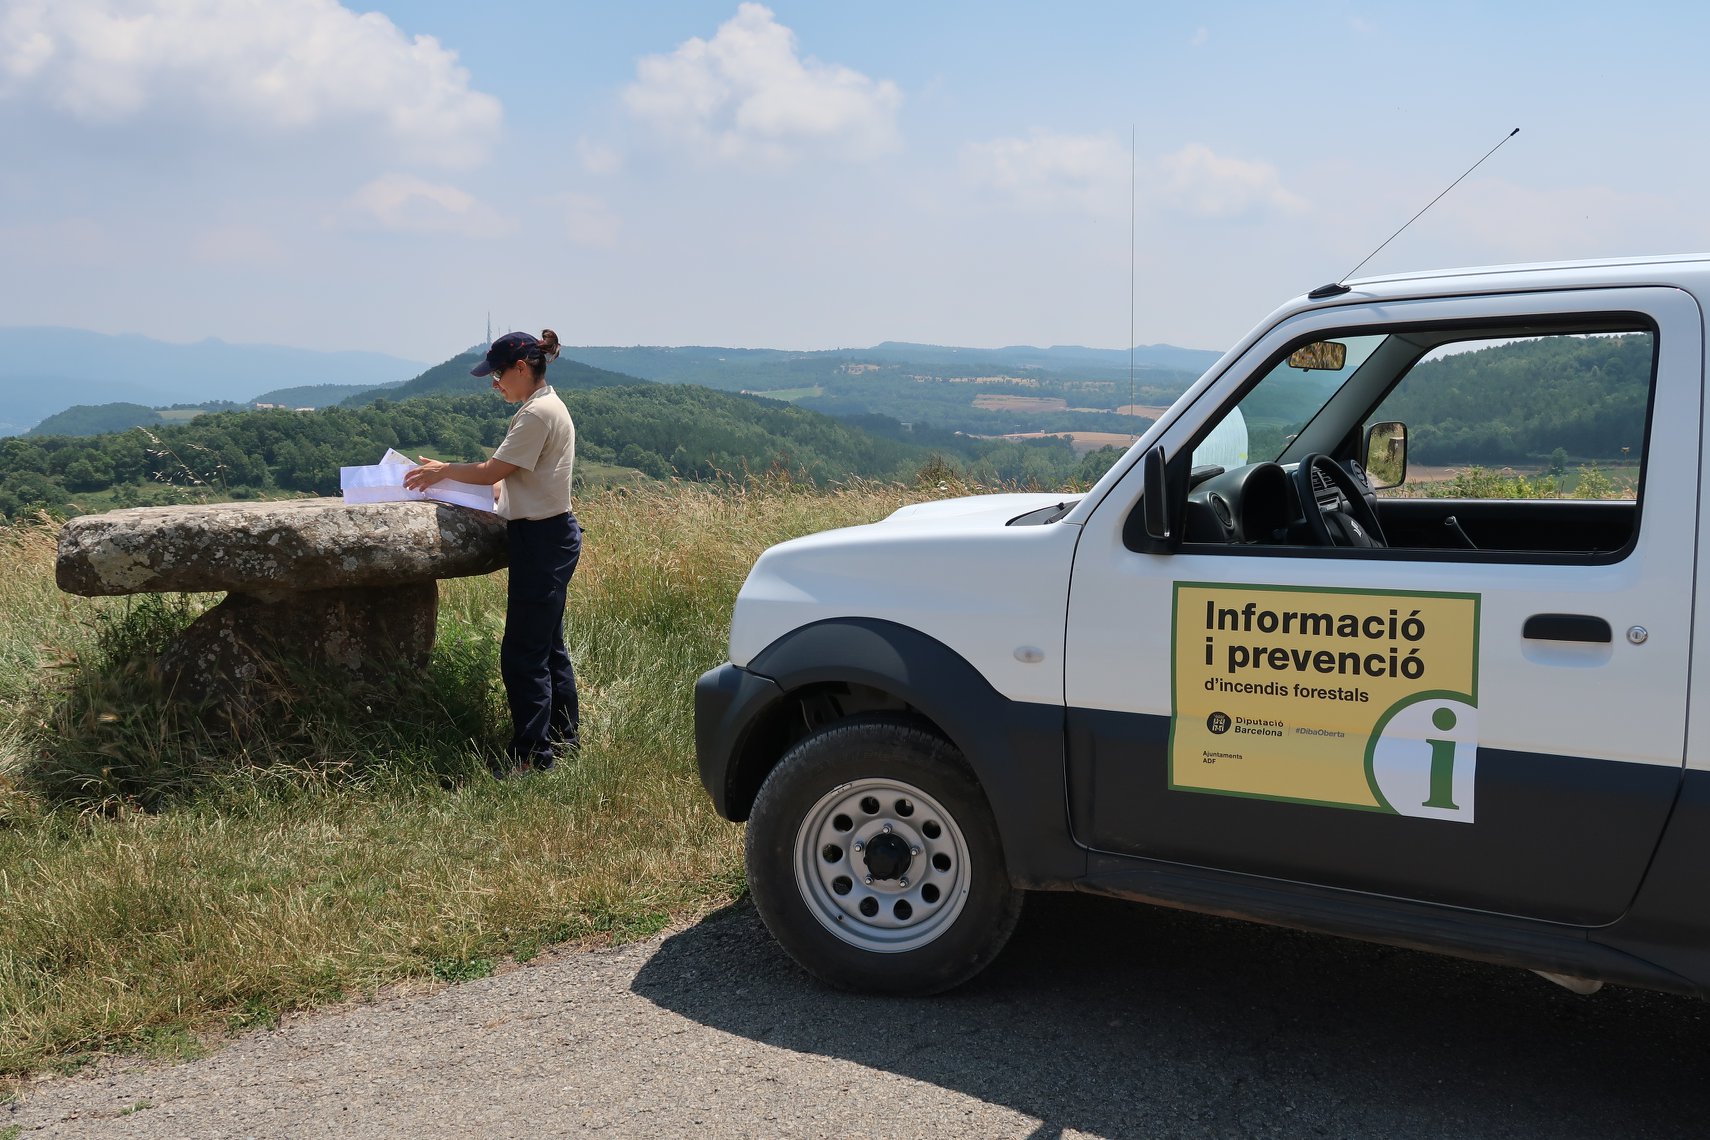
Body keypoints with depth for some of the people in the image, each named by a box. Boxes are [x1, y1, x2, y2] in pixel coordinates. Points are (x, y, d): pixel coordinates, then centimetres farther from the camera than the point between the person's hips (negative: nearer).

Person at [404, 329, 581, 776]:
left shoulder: (538, 413, -16)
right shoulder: (549, 408, 16)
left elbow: (491, 472, -15)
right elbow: (512, 480, 18)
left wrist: (442, 470, 1)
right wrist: (448, 476, 12)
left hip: (542, 538, -11)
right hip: (552, 535, 11)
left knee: (523, 654, -6)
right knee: (549, 645, 18)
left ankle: (531, 755, 0)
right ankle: (564, 736, 28)